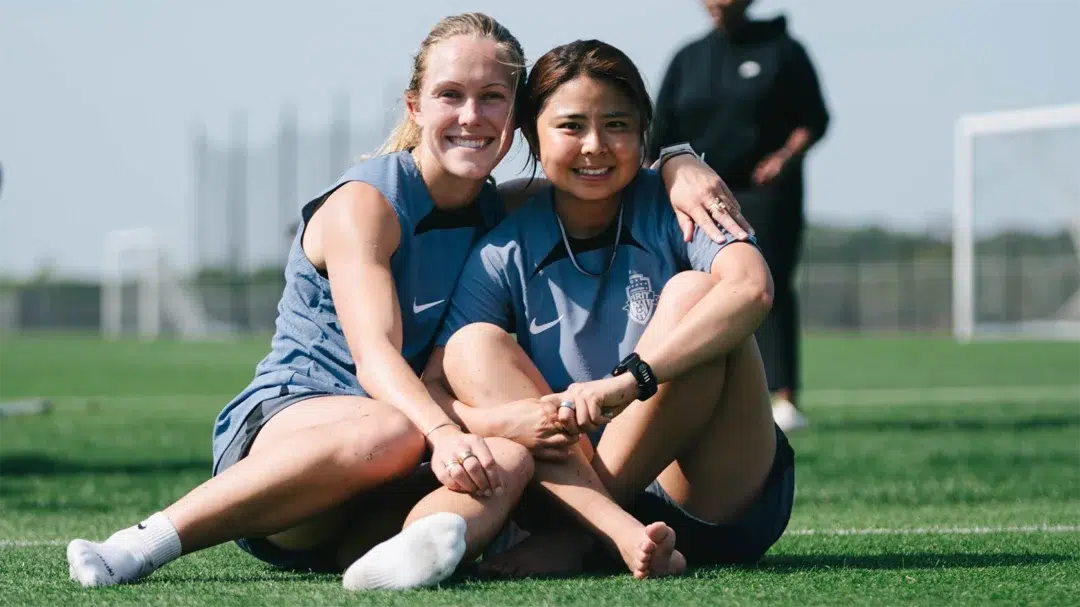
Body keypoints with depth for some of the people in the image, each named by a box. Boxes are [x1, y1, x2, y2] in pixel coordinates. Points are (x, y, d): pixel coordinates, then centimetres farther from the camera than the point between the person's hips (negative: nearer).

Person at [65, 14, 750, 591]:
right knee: (389, 433, -40)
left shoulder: (504, 216, 13)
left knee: (513, 457, -27)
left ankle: (431, 539, -61)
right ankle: (149, 541, -37)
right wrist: (442, 433, -42)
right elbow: (374, 355, -22)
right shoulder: (365, 203, -7)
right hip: (282, 425, -5)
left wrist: (682, 166, -3)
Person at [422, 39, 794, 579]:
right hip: (582, 485, 3)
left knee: (689, 293, -22)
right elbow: (432, 386, -5)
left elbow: (752, 288, -26)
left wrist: (629, 379, -38)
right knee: (472, 345, -14)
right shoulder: (505, 255, 3)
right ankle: (619, 534, -37)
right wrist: (499, 421, -29)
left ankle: (571, 539, -24)